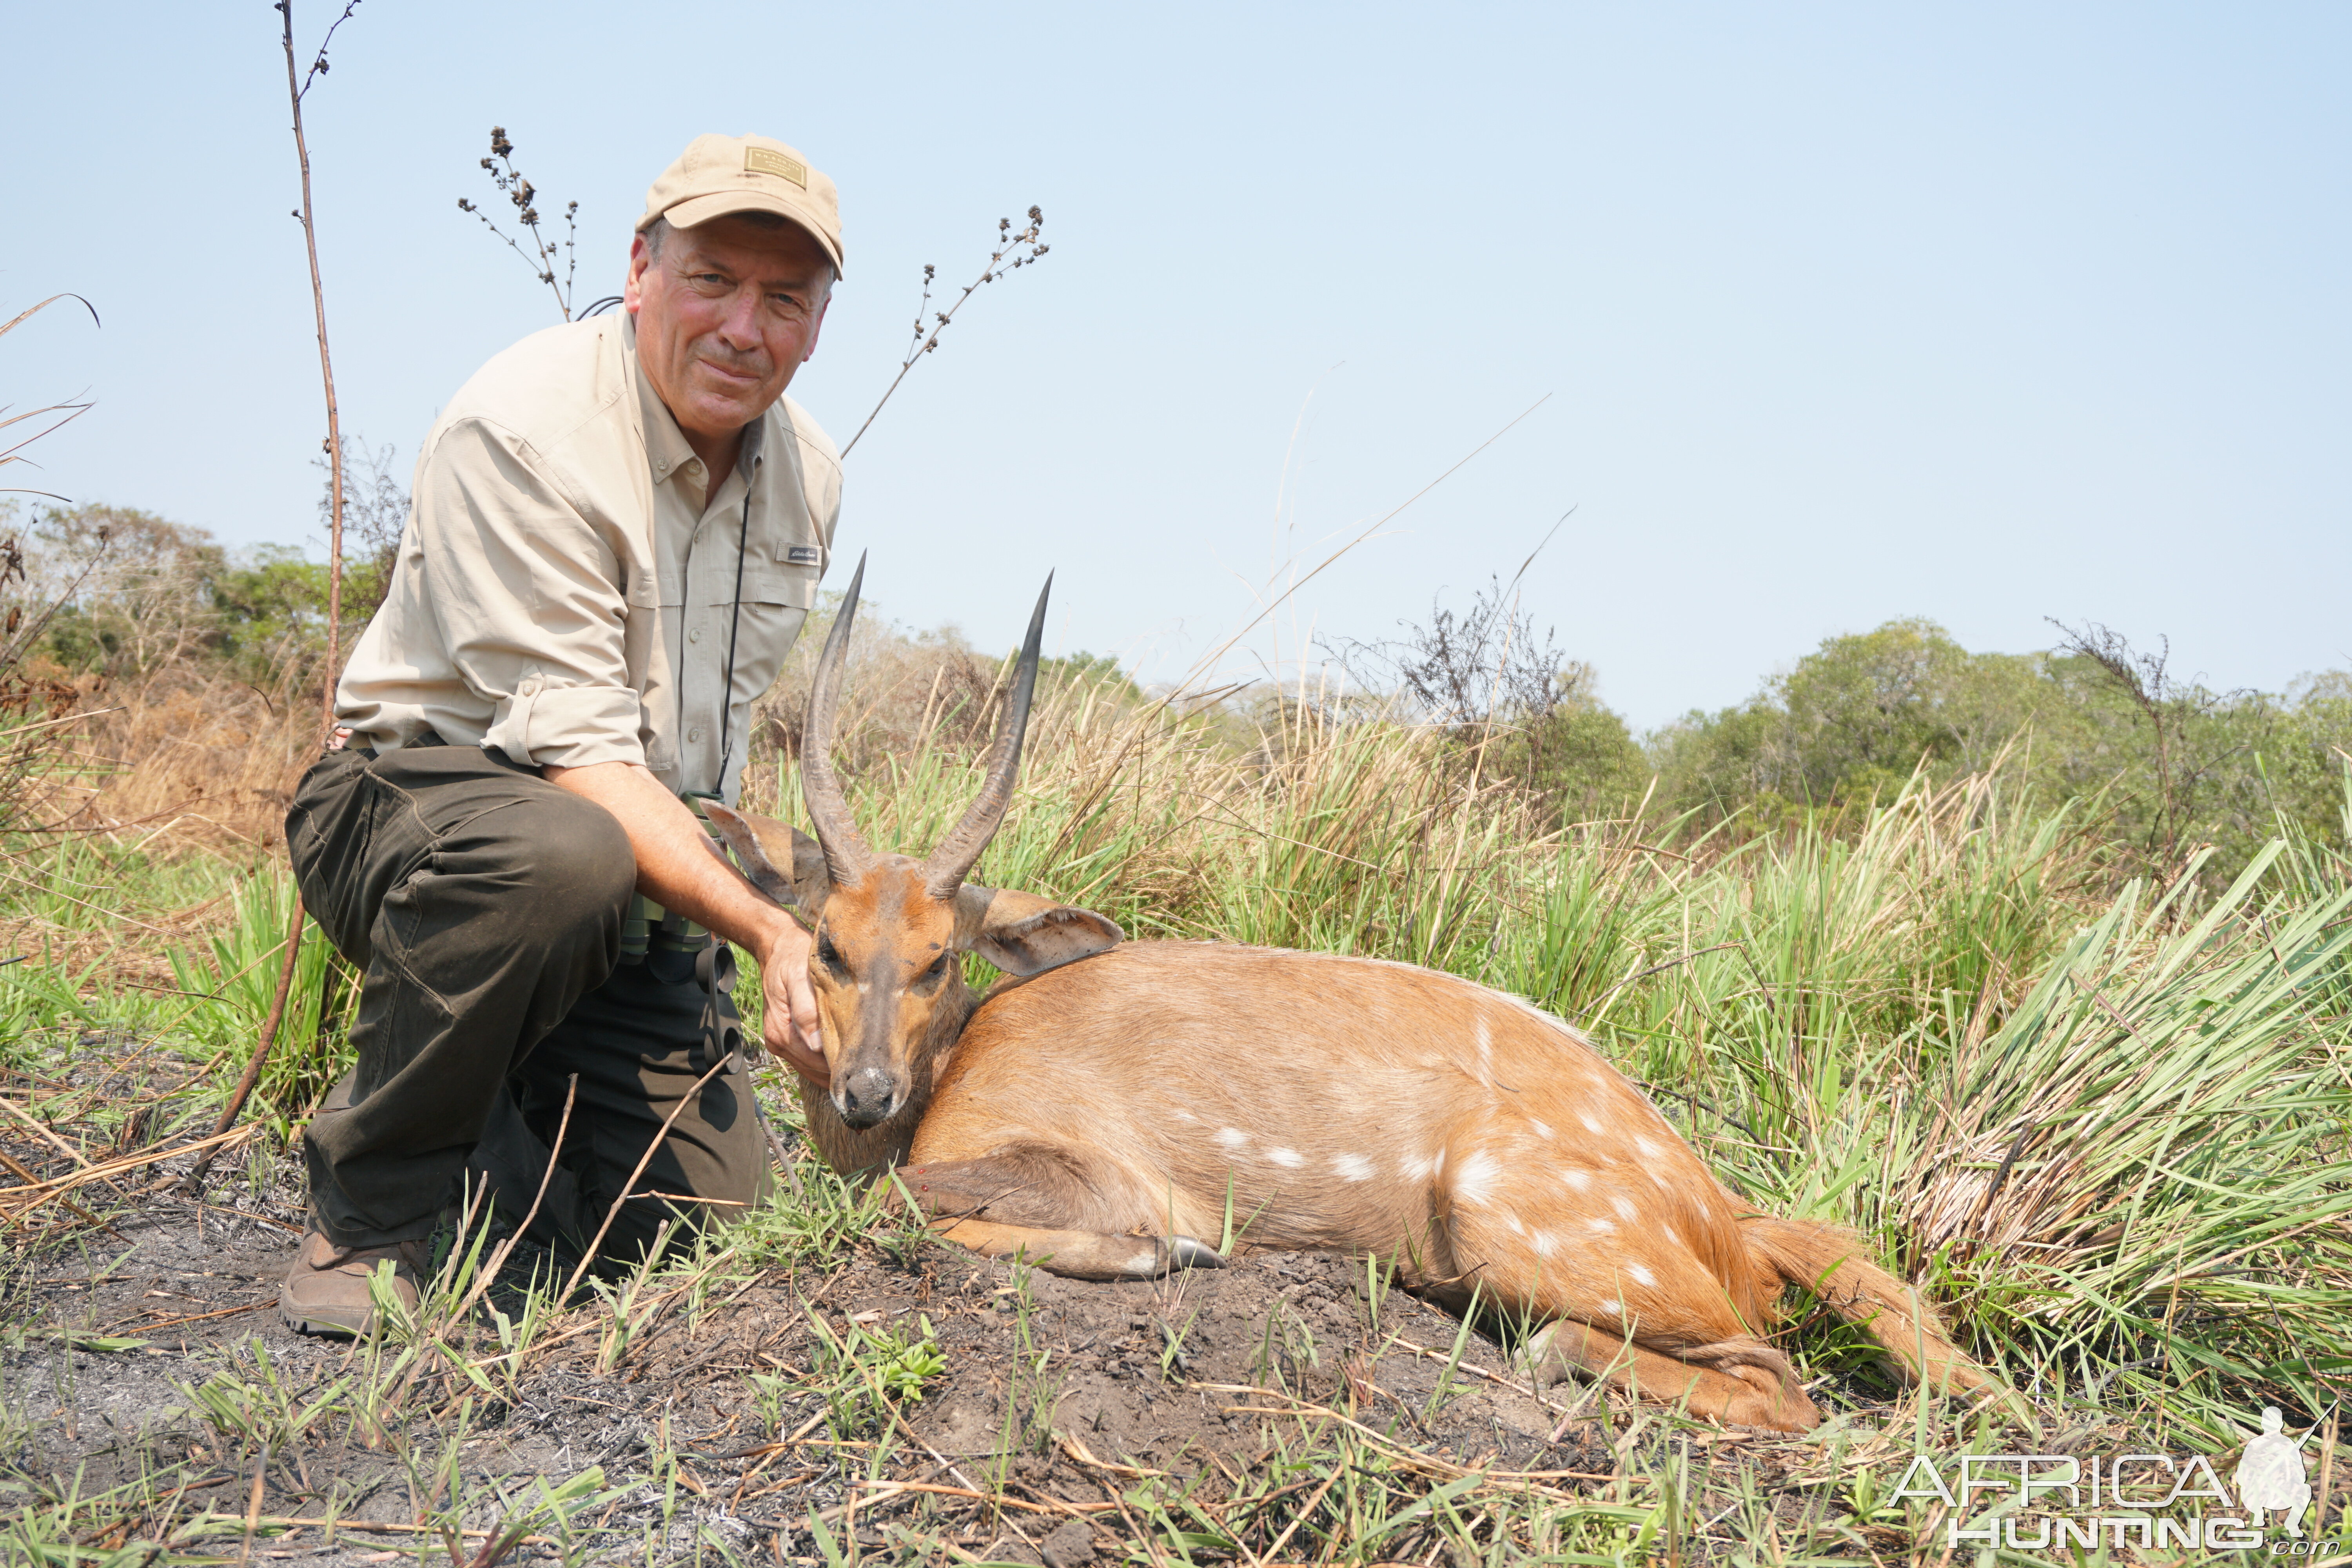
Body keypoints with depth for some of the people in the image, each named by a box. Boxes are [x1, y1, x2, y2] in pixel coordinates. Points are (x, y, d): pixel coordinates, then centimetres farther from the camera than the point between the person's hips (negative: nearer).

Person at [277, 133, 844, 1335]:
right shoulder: (519, 431, -21)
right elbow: (576, 751, -27)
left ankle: (499, 1097, 24)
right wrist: (765, 929, -34)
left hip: (654, 852, 6)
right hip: (411, 796, -5)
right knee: (558, 855, -41)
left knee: (700, 1202, -7)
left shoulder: (807, 475, 3)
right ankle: (375, 1197, -14)